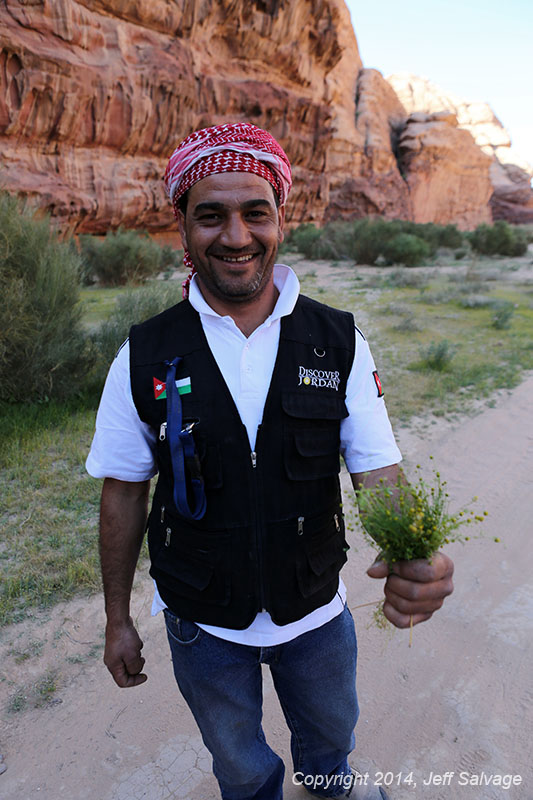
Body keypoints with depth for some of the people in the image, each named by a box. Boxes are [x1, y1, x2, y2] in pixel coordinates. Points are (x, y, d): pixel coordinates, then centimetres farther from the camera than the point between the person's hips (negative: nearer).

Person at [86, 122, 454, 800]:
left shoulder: (340, 343, -15)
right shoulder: (143, 356, -16)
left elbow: (378, 473, -15)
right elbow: (124, 492, -7)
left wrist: (413, 561, -36)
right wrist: (118, 619, 0)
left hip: (317, 612, 2)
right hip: (203, 624, -1)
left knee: (331, 730, 32)